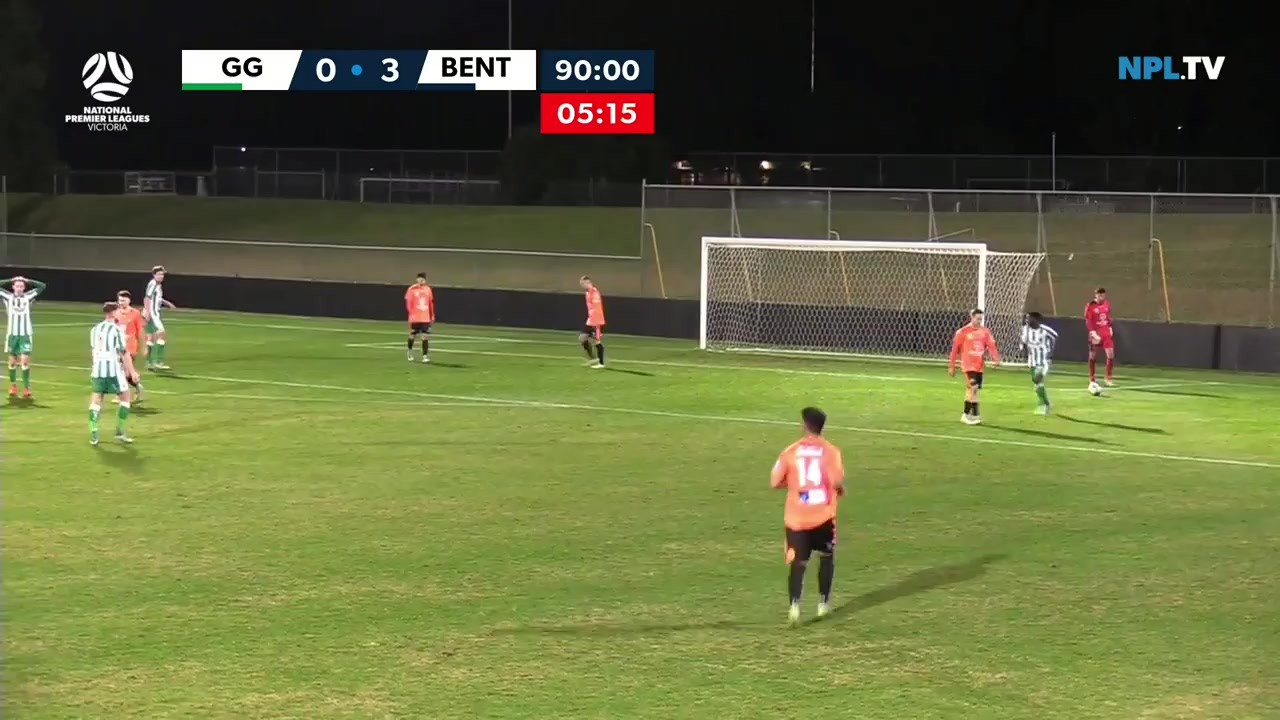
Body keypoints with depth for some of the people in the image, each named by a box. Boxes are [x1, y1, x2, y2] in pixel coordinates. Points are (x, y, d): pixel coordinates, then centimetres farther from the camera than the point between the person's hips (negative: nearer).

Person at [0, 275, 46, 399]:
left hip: (25, 334, -1)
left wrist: (27, 281, 0)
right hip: (12, 334, 1)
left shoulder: (28, 296, 1)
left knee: (25, 360, -10)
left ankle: (26, 388, -4)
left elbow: (42, 286, -2)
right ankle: (13, 385, 26)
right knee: (12, 361, 9)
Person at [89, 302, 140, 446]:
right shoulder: (116, 330, -9)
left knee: (96, 400, 5)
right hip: (113, 368, -5)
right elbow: (124, 353, -12)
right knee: (125, 398, 10)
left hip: (97, 368, 5)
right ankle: (119, 431, 9)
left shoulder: (95, 329, 10)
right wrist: (131, 371, -8)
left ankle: (93, 433, -3)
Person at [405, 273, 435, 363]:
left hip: (426, 318, 3)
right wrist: (411, 313, -17)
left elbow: (431, 303, 13)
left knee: (425, 337, -5)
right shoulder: (412, 289, -6)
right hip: (415, 318, -3)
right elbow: (408, 302, -8)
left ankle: (425, 356, -5)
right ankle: (410, 352, 35)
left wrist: (432, 315, 12)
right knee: (413, 336, 10)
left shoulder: (428, 289, 7)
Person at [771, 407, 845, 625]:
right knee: (826, 558, 22)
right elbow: (837, 482, -16)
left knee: (797, 563, 3)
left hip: (796, 517, 1)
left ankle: (794, 605, -18)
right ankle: (823, 603, 23)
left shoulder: (791, 451, -1)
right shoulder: (830, 451, -6)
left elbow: (775, 482, -1)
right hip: (823, 515, -1)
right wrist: (840, 491, 7)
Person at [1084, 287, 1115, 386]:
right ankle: (1092, 379, 17)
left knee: (1111, 355, -5)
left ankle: (1107, 378, 6)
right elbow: (1088, 321, -13)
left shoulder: (1107, 304, 5)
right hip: (1095, 334, -4)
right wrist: (1093, 333, -21)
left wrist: (1110, 328, 10)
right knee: (1093, 356, 5)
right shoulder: (1090, 306, -11)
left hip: (1106, 333, 4)